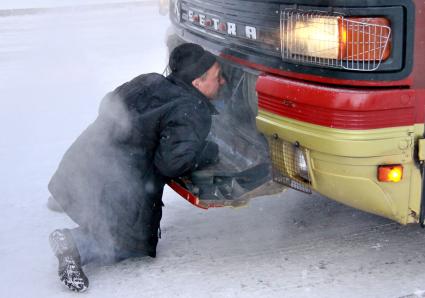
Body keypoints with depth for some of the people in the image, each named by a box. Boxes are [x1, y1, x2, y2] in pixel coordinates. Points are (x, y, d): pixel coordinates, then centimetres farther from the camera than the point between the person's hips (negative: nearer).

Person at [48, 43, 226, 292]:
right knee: (138, 243, 12)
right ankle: (75, 244, -9)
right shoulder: (193, 113, -15)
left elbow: (107, 105, 19)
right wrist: (212, 152, -9)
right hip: (112, 188, -8)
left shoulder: (150, 82, 8)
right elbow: (171, 162, -24)